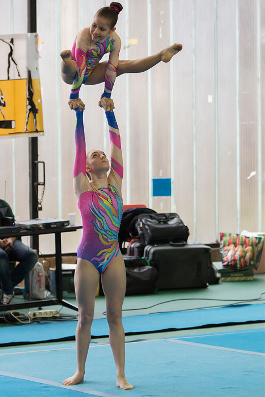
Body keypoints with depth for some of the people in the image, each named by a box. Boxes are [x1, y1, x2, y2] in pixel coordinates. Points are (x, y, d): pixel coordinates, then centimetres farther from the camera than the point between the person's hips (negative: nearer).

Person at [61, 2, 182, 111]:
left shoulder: (115, 41, -17)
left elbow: (111, 70, -13)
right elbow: (80, 69, -34)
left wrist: (106, 96, -12)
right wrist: (74, 98, -33)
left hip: (90, 75, 5)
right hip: (71, 75, -5)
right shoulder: (84, 37, -32)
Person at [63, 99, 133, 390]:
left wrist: (109, 111, 8)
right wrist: (78, 113, -1)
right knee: (85, 317, 5)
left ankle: (121, 375, 5)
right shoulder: (83, 186, 0)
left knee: (115, 316, 3)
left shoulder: (114, 182, 7)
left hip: (113, 257, 3)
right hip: (88, 257, -2)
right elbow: (79, 146, -2)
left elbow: (116, 142, 7)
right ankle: (80, 371, 19)